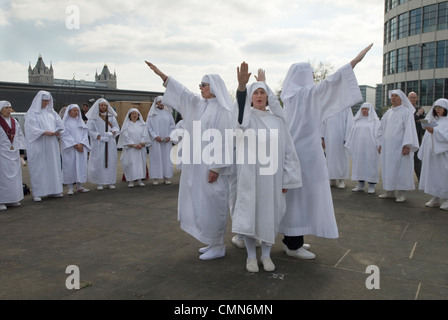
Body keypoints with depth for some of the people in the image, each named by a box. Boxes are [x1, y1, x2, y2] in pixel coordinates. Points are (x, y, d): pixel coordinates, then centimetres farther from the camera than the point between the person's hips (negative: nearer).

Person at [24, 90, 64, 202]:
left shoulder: (51, 112, 15)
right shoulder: (32, 113, -2)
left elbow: (59, 124, 13)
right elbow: (31, 128, -11)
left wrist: (57, 132, -8)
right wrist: (45, 132, -23)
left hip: (52, 145, 6)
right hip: (37, 146, -5)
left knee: (53, 166, 6)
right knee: (38, 168, -3)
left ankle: (53, 190, 14)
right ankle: (37, 193, 1)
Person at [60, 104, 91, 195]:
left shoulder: (80, 121, 15)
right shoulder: (65, 122, 0)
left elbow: (85, 133, 8)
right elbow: (65, 135, -8)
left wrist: (81, 143, -8)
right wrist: (75, 145, -15)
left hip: (81, 148, 5)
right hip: (69, 148, -5)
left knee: (81, 165, 3)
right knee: (70, 166, -4)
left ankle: (79, 186, 11)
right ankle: (70, 188, 1)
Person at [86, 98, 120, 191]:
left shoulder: (111, 116, 11)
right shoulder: (93, 117, 2)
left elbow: (116, 127, 10)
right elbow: (90, 130, -1)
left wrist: (114, 131, -12)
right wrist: (98, 136, -15)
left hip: (110, 143, 3)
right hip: (98, 143, -3)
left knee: (111, 161, 2)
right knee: (99, 162, -5)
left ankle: (110, 181, 10)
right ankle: (100, 183, 1)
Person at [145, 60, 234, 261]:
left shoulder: (222, 110, -13)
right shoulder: (200, 104, 12)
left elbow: (223, 140, -17)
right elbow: (182, 92, 18)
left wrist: (216, 167, -20)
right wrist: (160, 74, 18)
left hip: (212, 166, -9)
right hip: (199, 166, 9)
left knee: (212, 205, -2)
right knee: (202, 204, 14)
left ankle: (218, 247, 11)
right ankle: (213, 242, 26)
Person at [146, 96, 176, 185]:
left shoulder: (168, 113, 8)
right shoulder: (152, 114, 3)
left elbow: (172, 125, 7)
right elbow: (149, 127, -1)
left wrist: (169, 136, -6)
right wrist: (155, 136, -12)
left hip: (166, 140, 2)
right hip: (155, 141, -2)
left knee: (167, 158, 3)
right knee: (156, 158, -1)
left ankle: (167, 177, 9)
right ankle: (155, 178, 3)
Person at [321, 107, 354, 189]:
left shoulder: (346, 107, 0)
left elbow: (349, 124, -6)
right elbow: (324, 123, 10)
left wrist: (347, 139, -14)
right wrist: (322, 138, 3)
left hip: (341, 138, -3)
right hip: (329, 139, 3)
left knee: (342, 158, 2)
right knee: (331, 158, 5)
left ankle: (342, 180, 10)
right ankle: (333, 179, 13)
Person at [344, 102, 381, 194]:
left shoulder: (375, 121, 3)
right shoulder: (357, 121, 14)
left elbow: (377, 133, -3)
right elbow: (352, 133, 15)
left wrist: (378, 146, -12)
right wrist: (350, 145, 10)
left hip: (370, 148, -4)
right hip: (358, 148, 4)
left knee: (370, 165, -1)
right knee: (359, 165, 6)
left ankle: (371, 186, 7)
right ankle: (360, 185, 14)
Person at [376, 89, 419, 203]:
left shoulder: (406, 111, -2)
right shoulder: (388, 113, 15)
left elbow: (409, 129, -10)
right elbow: (381, 129, 19)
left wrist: (407, 145, -18)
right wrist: (380, 144, 11)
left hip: (399, 146, -6)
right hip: (387, 146, 6)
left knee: (401, 169, -3)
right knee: (388, 169, 7)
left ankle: (401, 193, 3)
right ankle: (389, 192, 14)